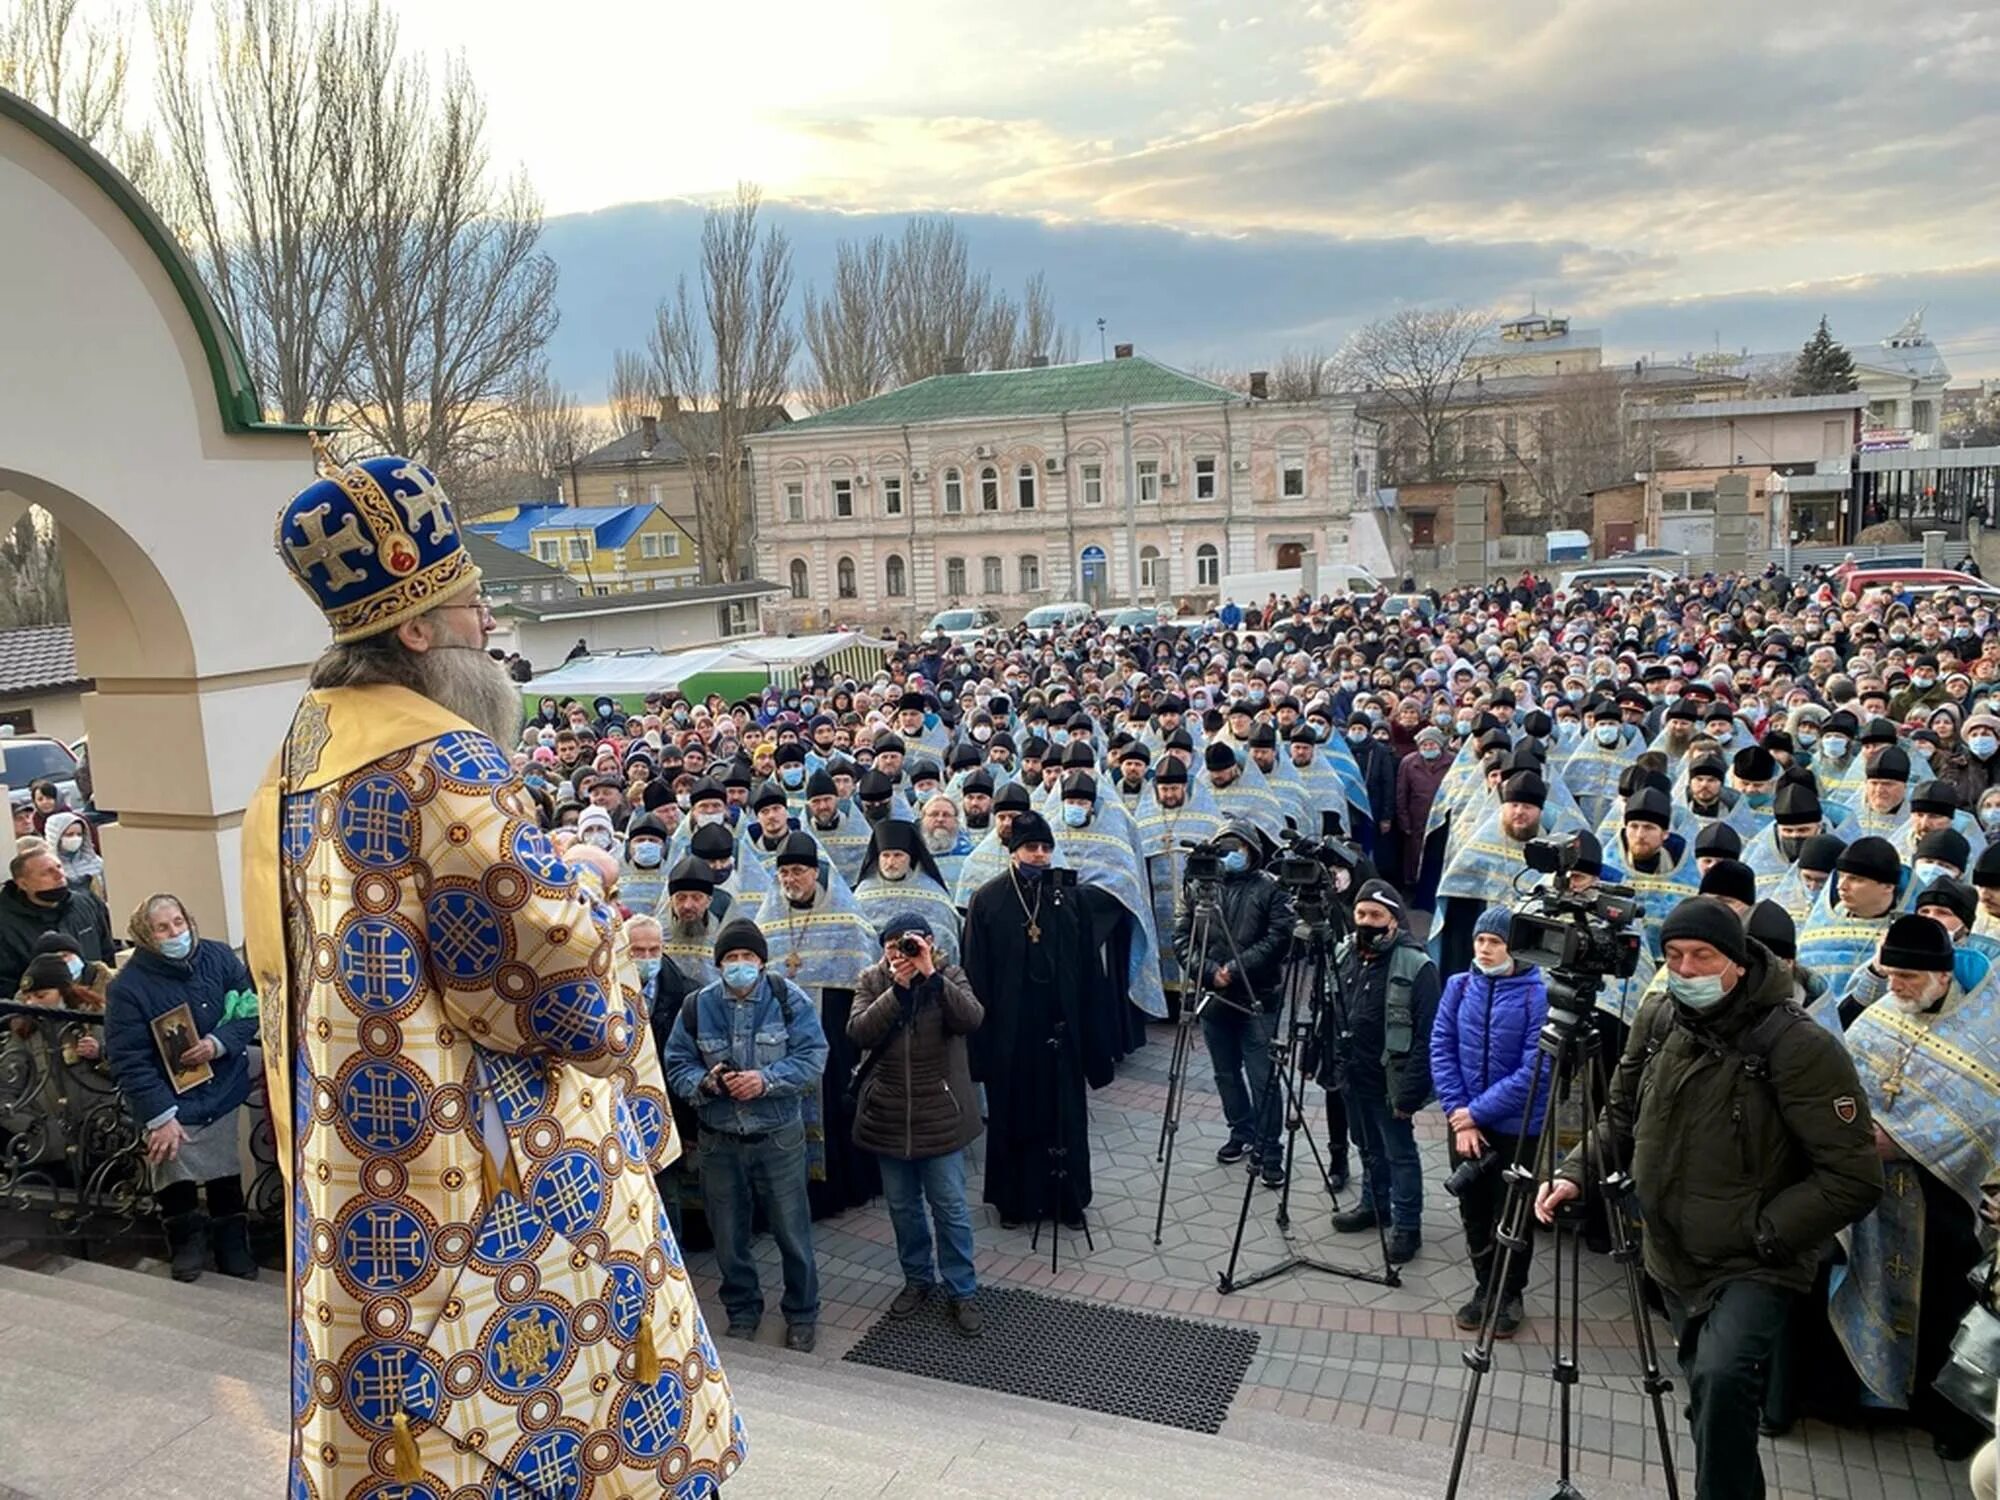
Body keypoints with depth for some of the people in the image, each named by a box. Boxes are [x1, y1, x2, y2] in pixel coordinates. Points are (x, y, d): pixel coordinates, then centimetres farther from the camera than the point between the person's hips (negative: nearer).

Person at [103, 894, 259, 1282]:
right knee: (176, 1180, 0)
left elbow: (251, 1010, 0)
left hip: (222, 1092, 3)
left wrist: (219, 1043, -18)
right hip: (170, 1102, -3)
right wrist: (160, 1116, -22)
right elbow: (129, 1061, -18)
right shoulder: (128, 986, -17)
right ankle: (188, 1239, 28)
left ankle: (232, 1246, 33)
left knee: (225, 1174, 15)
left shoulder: (219, 957, -8)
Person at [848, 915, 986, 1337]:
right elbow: (858, 1032, -17)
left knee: (951, 1207, 6)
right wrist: (897, 988, -26)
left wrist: (931, 975, -32)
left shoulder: (950, 976, -6)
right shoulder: (872, 980, -2)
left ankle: (962, 1291, 21)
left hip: (940, 1116, -2)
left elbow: (972, 1019, -24)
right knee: (902, 1206, 16)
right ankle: (917, 1278, 36)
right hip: (888, 1116, 2)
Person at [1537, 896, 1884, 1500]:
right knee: (1710, 1402, 20)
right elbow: (1620, 1118, 9)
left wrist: (1760, 1233, -21)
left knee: (1721, 1381, -27)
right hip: (1674, 1258, 6)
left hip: (1755, 1265, -6)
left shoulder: (1798, 1044, -21)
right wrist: (1575, 1173, -7)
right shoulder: (1657, 1019, -4)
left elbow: (1854, 1178, -19)